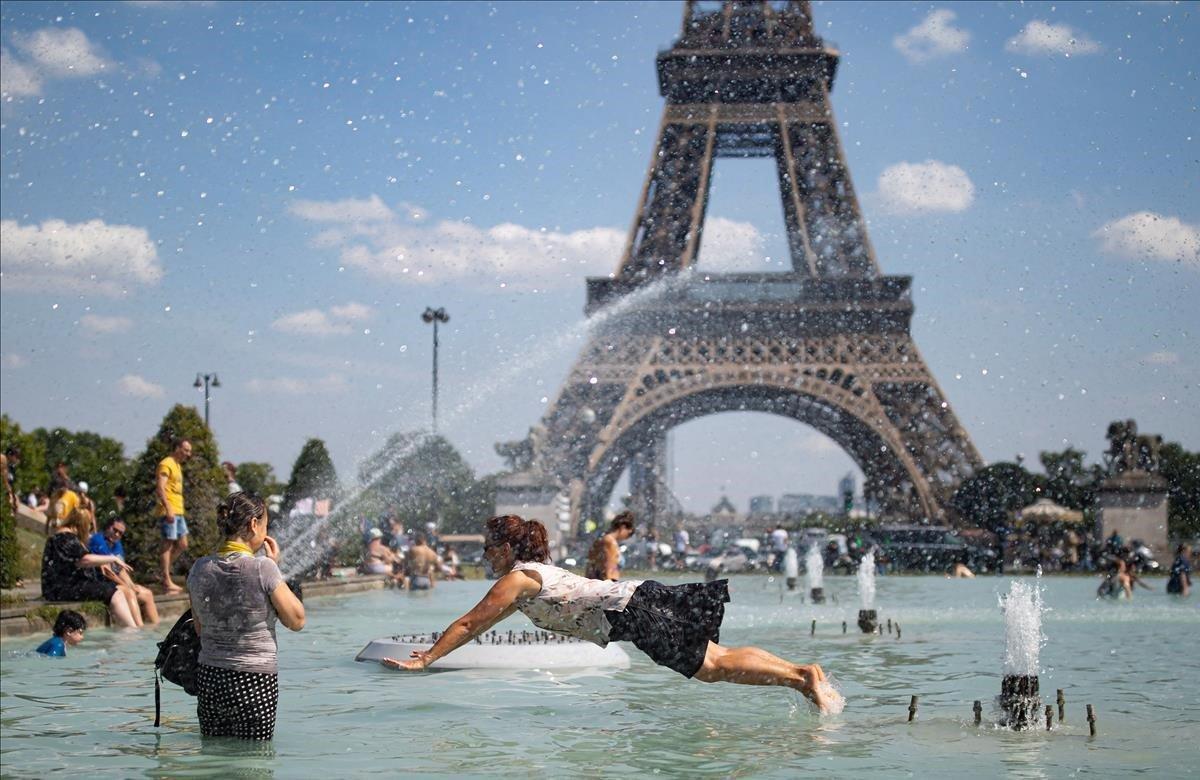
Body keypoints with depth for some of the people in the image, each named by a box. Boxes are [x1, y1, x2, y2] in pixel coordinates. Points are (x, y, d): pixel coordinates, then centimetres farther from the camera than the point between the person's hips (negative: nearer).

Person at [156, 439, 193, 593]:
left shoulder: (177, 466, 21)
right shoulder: (166, 464, -10)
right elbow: (160, 488, -19)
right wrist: (168, 509, -26)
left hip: (178, 512, 10)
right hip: (168, 512, -10)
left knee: (182, 544, 9)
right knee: (168, 544, -6)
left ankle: (164, 568, 19)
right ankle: (167, 581, -4)